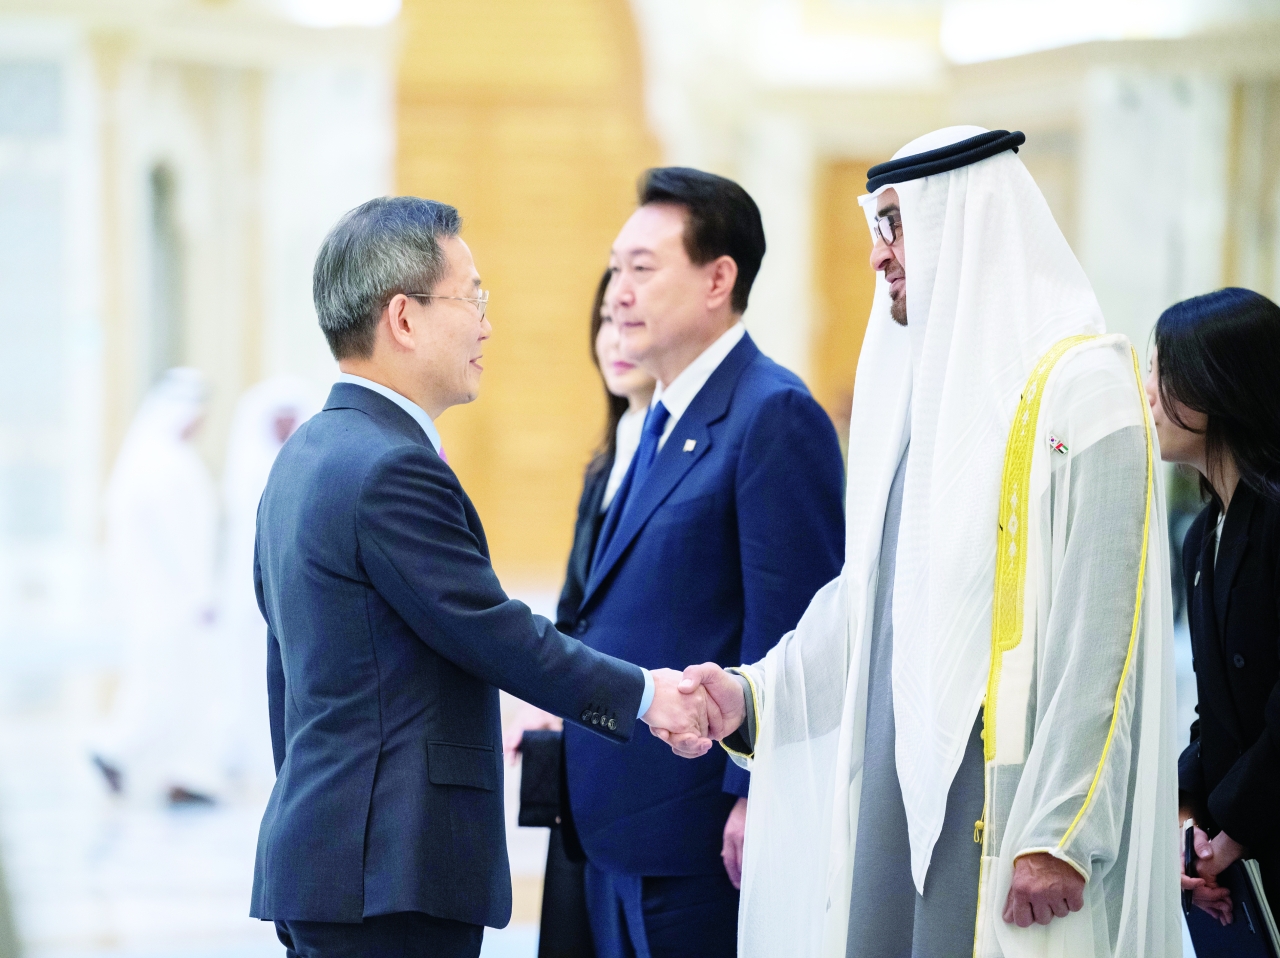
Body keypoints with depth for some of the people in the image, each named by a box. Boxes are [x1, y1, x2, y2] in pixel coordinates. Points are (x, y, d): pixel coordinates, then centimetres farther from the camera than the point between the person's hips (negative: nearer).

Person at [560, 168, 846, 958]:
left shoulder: (774, 415, -13)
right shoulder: (669, 419, 17)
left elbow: (785, 627, -18)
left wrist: (755, 800, -20)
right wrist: (569, 710, 15)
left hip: (700, 827, -9)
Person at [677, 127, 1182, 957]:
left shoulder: (1080, 384, -11)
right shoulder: (921, 378, 15)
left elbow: (1102, 631, -16)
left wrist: (1059, 835, -20)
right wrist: (753, 694, 6)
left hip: (1008, 791, -7)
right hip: (898, 785, 8)